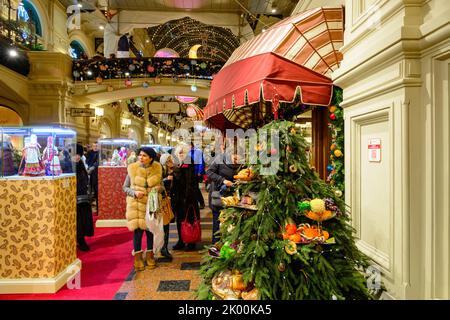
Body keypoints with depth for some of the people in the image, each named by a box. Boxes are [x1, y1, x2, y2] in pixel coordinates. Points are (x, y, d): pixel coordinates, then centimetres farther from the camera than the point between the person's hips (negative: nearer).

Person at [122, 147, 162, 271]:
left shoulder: (157, 168, -4)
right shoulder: (132, 169, -9)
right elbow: (125, 187, -1)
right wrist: (134, 193, -19)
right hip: (136, 204, -2)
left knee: (150, 230, 11)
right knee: (138, 230, -2)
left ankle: (150, 256, 29)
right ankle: (138, 258, 16)